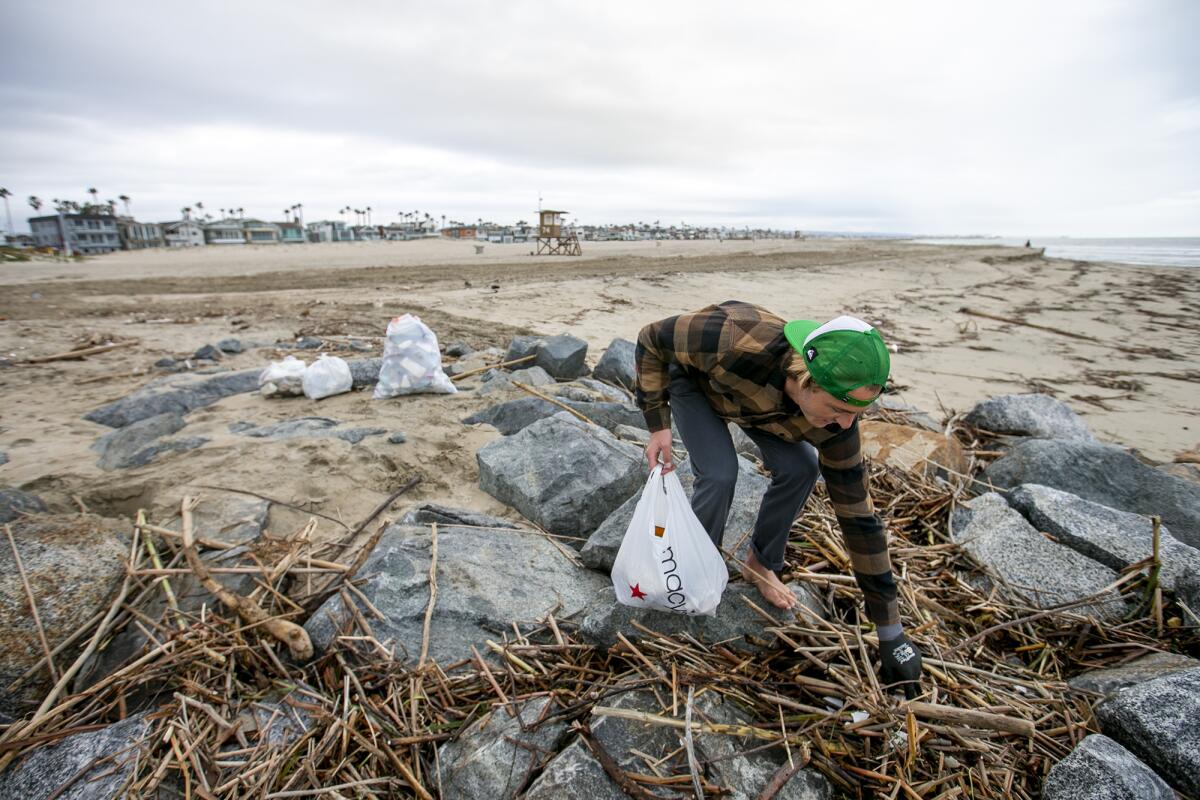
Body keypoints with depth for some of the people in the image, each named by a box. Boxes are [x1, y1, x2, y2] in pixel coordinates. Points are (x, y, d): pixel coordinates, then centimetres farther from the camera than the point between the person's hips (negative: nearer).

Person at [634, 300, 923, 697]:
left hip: (749, 393, 3)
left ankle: (761, 565, 11)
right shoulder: (736, 341, -46)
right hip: (689, 375, -3)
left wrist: (891, 633, -16)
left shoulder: (835, 415, -30)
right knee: (719, 475, -23)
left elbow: (858, 514, -21)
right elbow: (651, 339, -27)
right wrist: (658, 425, -30)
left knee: (799, 468, -15)